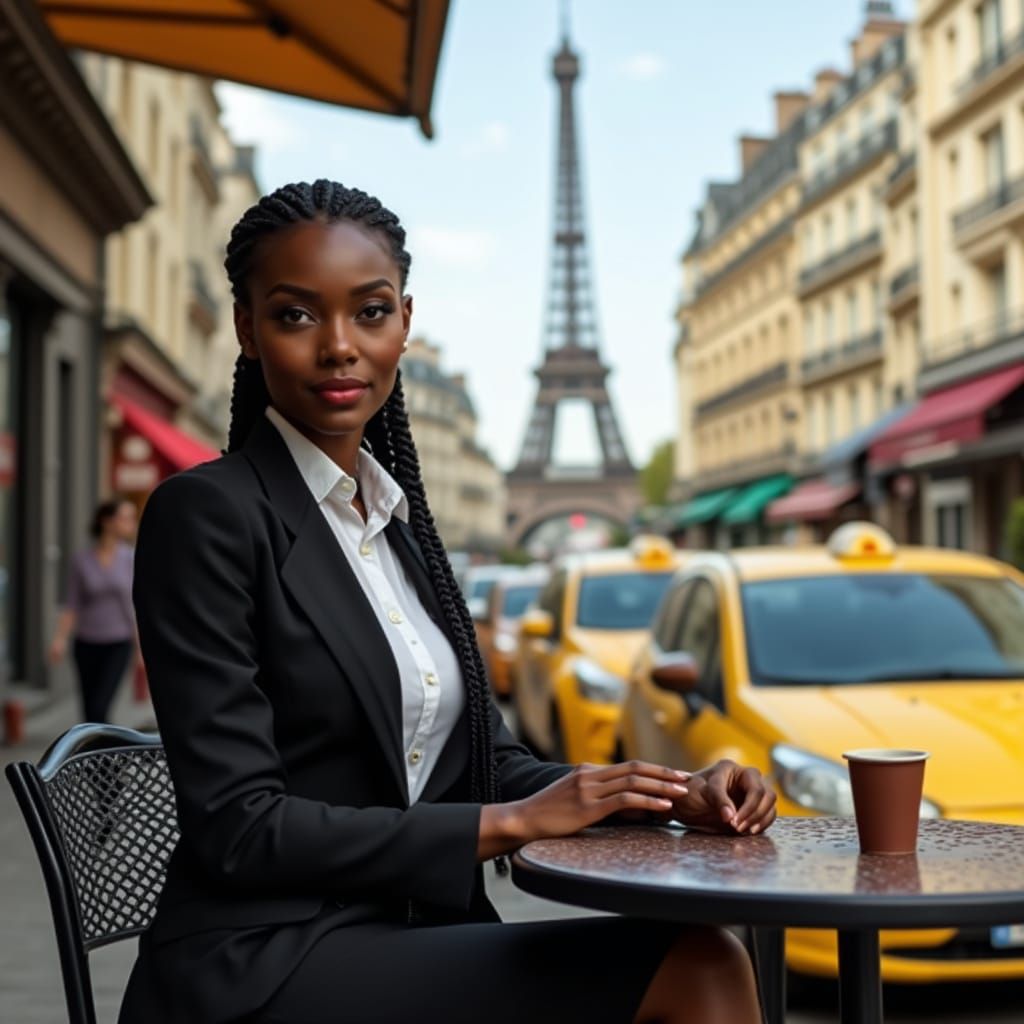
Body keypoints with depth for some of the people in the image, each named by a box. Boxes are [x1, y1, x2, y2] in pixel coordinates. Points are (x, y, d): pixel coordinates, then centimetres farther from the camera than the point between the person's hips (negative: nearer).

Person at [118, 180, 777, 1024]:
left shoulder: (396, 520, 13)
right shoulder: (206, 514, -10)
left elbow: (482, 756, 13)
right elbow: (238, 829, -15)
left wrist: (672, 796, -3)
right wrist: (512, 822, -15)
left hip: (405, 943, 7)